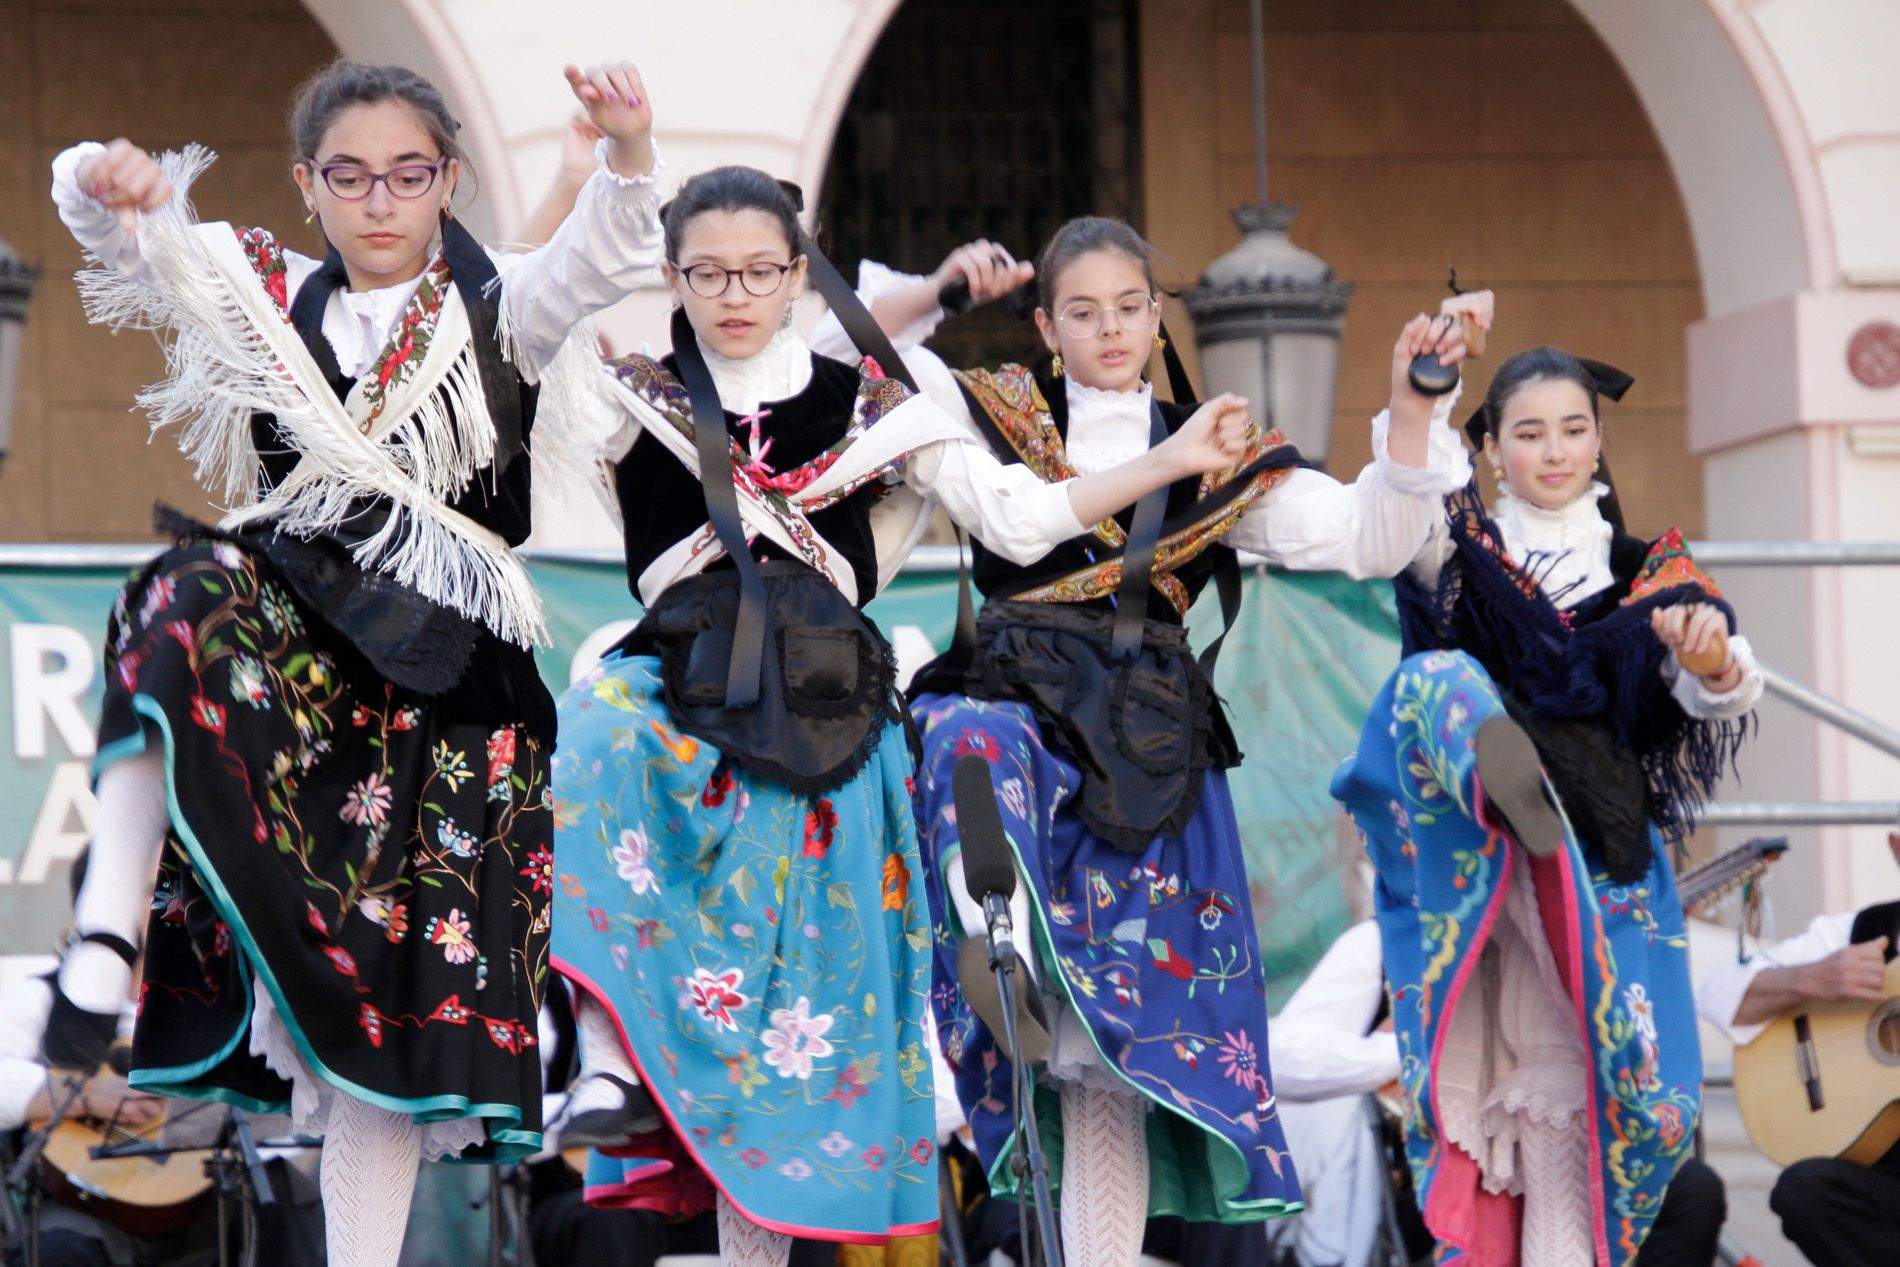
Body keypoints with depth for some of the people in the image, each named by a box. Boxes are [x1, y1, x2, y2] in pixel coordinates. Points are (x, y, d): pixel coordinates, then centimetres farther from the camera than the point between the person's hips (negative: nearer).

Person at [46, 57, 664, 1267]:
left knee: (403, 980, -4)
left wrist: (630, 151, -29)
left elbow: (606, 257, -8)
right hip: (290, 628, 0)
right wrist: (104, 184, -20)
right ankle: (108, 929, -39)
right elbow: (124, 240, 4)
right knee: (191, 600, -35)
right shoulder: (267, 294, 13)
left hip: (442, 668, 0)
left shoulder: (501, 308, 10)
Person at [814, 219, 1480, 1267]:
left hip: (1146, 748, 1)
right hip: (1012, 699, -1)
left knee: (1115, 1032, -6)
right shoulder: (1002, 418, 15)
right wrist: (933, 292, -6)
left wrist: (1411, 408, -7)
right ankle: (997, 949, -53)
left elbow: (1367, 540, 5)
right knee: (975, 741, -41)